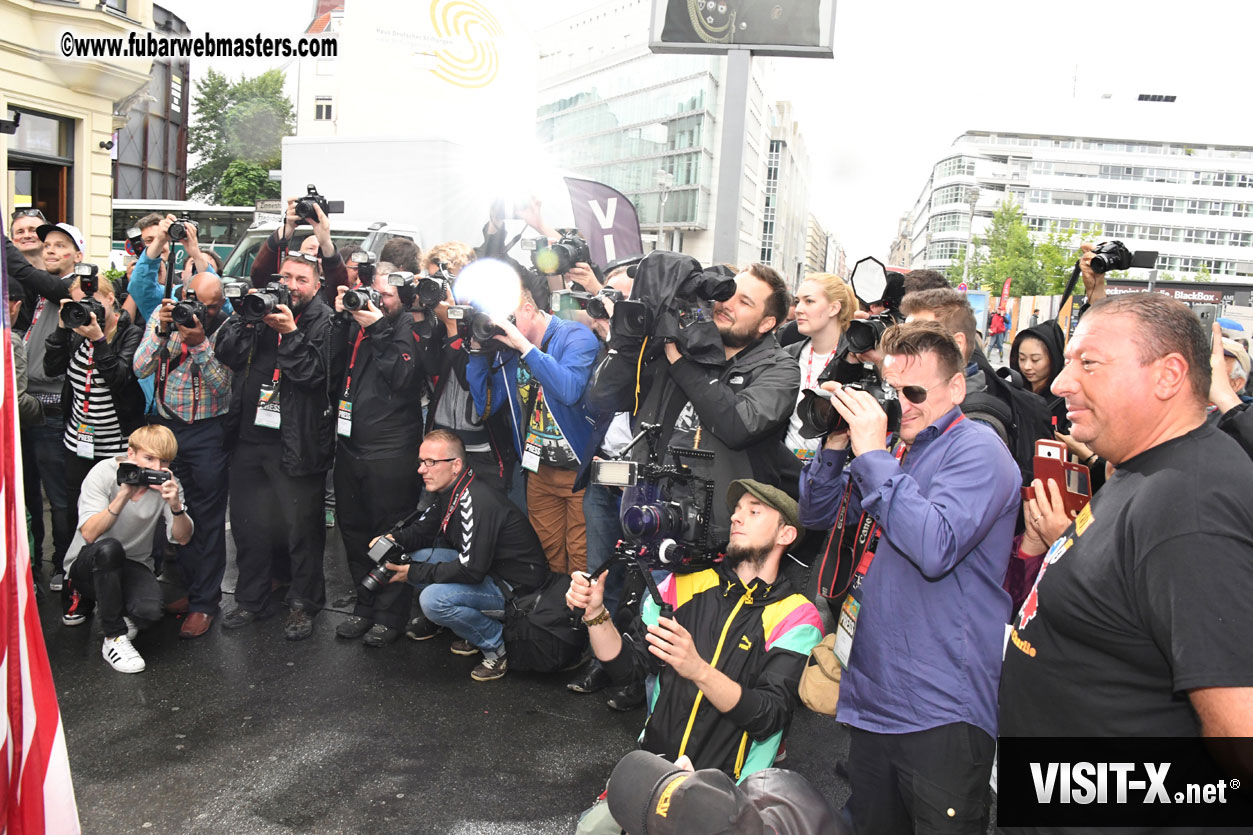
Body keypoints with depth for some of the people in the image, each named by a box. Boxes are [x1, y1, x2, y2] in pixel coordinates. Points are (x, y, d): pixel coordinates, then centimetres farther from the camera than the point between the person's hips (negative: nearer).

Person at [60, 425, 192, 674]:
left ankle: (94, 598, 13)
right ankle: (114, 639, -21)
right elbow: (89, 534, -27)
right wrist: (124, 495, -39)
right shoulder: (104, 473, -16)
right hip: (87, 564, -3)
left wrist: (176, 505, -31)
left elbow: (182, 538, -12)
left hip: (132, 565, 3)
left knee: (150, 610, -27)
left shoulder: (166, 483, -8)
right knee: (109, 549, -38)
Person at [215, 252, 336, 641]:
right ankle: (252, 598, 32)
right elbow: (227, 354, -1)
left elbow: (315, 374, -15)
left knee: (302, 527, 3)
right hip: (250, 437, 5)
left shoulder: (323, 321, -3)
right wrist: (246, 317, -12)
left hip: (297, 444, -5)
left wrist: (290, 333, -21)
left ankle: (303, 603, 21)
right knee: (248, 523, 15)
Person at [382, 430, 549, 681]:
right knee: (417, 556, 2)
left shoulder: (477, 502, -29)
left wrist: (414, 573, -21)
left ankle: (496, 645, -5)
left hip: (517, 585, -10)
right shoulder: (443, 491, 1)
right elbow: (423, 529, 16)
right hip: (481, 567, 10)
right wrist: (394, 539, -6)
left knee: (433, 599, -27)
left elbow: (471, 570, -30)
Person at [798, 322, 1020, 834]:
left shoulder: (977, 449, -11)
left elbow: (935, 547, -26)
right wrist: (836, 444, -1)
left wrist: (872, 454, -21)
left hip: (941, 711, -7)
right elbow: (819, 514, 15)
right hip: (870, 696, 8)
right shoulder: (894, 451, 12)